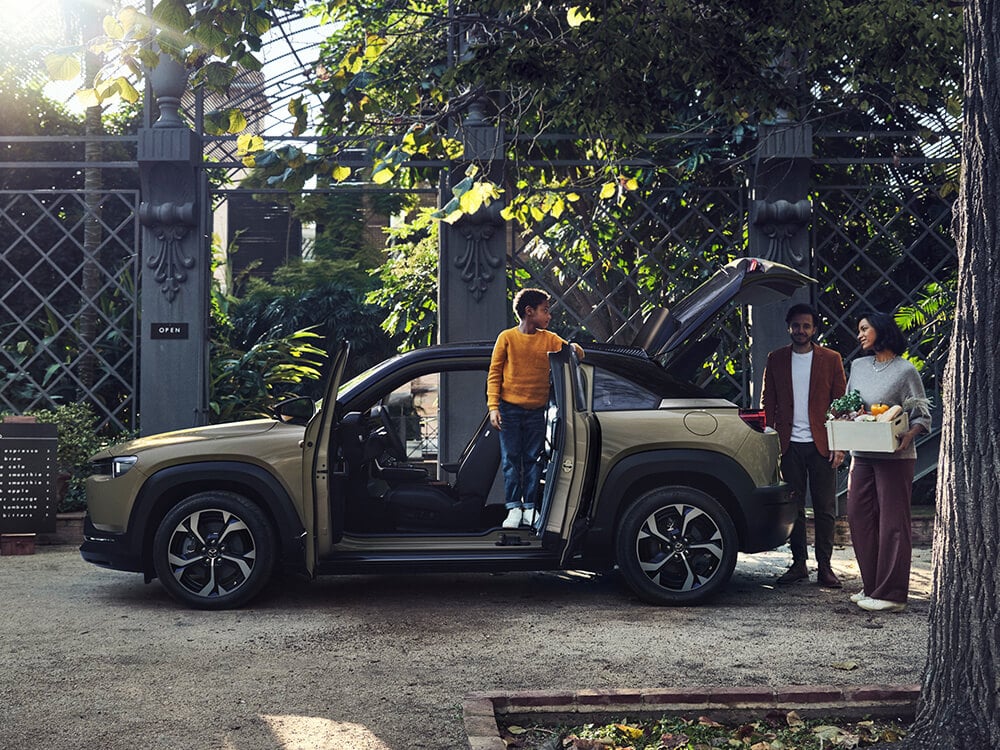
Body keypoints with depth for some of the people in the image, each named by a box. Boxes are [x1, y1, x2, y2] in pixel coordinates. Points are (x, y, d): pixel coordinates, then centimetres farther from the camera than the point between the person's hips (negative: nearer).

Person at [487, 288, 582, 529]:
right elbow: (494, 374, -1)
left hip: (537, 411, 2)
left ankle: (530, 508, 9)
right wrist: (493, 407, -9)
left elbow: (575, 354, 6)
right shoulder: (507, 337, -2)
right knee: (511, 459, -1)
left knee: (533, 459, 4)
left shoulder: (549, 339, 6)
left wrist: (574, 349, -20)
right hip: (510, 409, -2)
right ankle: (514, 508, 2)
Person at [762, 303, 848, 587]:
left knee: (825, 508, 1)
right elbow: (768, 402, 10)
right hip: (789, 445, 1)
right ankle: (799, 564, 14)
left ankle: (824, 566, 9)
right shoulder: (776, 359, 9)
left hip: (821, 445, -1)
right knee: (793, 506, 6)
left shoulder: (831, 359, 4)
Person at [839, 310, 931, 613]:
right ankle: (871, 587, 18)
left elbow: (923, 416, -4)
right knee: (859, 518, 6)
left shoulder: (906, 370, -3)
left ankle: (891, 594, 1)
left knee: (892, 523, -4)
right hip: (861, 454, 6)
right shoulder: (858, 366, 14)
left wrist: (907, 436, -22)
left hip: (894, 456, -6)